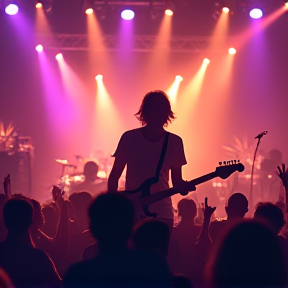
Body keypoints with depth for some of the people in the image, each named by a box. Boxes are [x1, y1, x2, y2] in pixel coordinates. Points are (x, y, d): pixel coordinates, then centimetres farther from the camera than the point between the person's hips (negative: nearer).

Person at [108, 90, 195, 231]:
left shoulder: (174, 142, 5)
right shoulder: (129, 138, 0)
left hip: (162, 215, 1)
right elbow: (114, 176, 5)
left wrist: (183, 186, -14)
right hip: (132, 213, -1)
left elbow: (176, 181, 8)